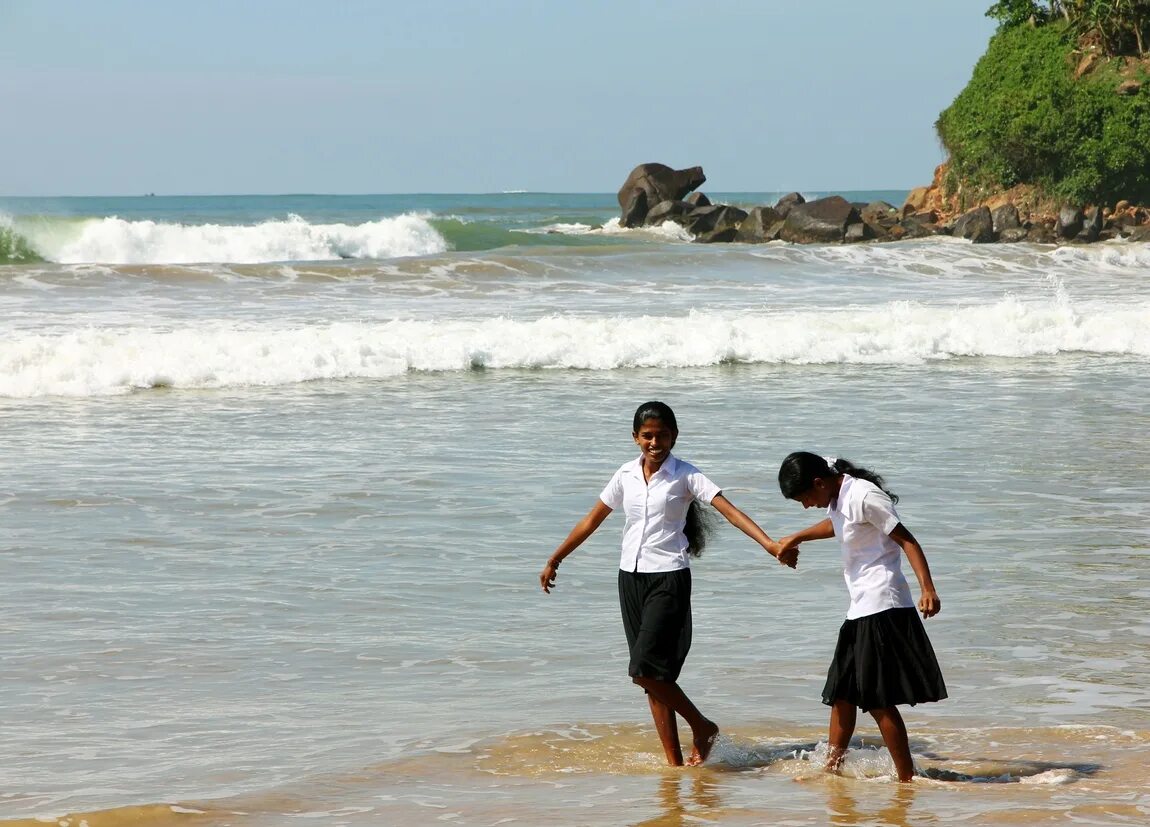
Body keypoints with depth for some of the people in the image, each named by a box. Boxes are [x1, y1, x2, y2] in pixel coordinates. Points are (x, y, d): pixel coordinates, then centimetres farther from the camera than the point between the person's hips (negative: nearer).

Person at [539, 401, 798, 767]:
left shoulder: (685, 475, -5)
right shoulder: (626, 475, 8)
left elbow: (729, 510, -15)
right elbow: (592, 521, 19)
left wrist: (770, 544, -28)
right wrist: (554, 560, 24)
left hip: (669, 578, -5)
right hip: (631, 577, 5)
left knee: (646, 670, -17)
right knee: (652, 678, 5)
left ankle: (702, 727, 2)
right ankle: (674, 762, 9)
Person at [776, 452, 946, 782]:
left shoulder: (864, 496, -16)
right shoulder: (837, 498, 11)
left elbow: (907, 541, -18)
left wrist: (927, 589, -27)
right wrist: (796, 538, 45)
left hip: (883, 608, -10)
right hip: (860, 610, 10)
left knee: (878, 699, -8)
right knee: (842, 694, 13)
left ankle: (906, 777, -2)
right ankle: (832, 770, 22)